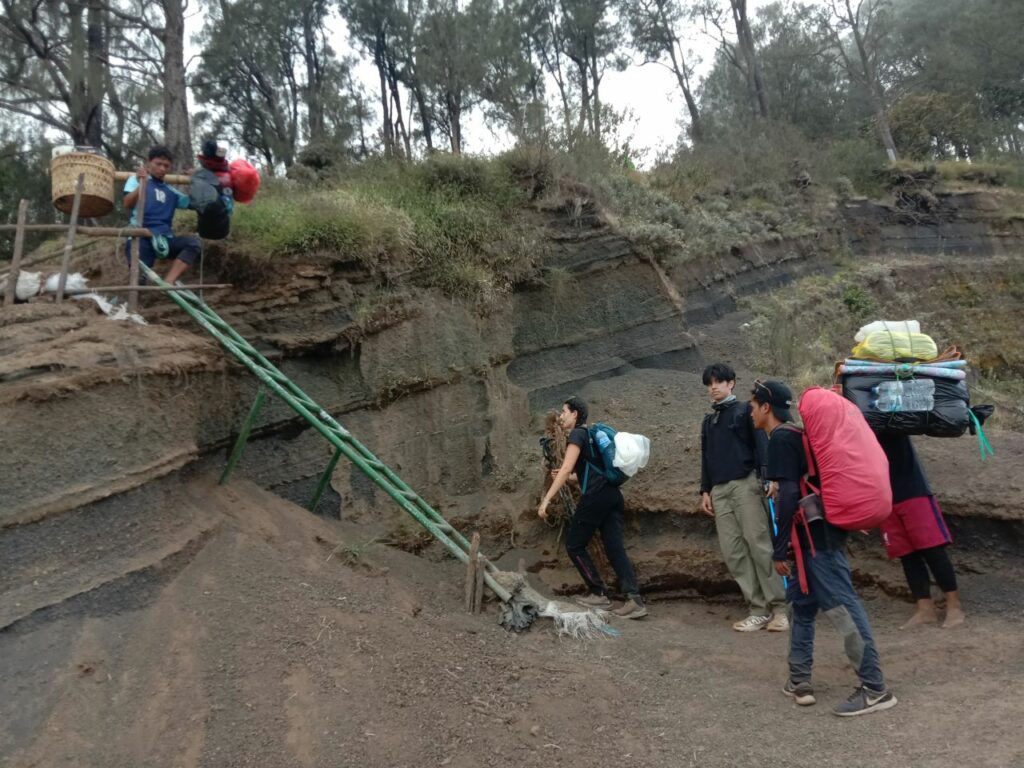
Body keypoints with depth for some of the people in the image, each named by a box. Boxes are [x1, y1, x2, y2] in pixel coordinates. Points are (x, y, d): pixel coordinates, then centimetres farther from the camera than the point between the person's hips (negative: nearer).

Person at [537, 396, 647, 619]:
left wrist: (546, 500, -19)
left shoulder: (577, 435, -5)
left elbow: (566, 469, -17)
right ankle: (634, 599, -10)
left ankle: (598, 594, 9)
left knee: (574, 545, 6)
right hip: (613, 495, 9)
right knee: (615, 548, 2)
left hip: (595, 496, -9)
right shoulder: (591, 434, 23)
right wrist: (566, 478, 40)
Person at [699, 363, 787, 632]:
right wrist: (705, 490, 17)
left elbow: (760, 445, -5)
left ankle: (779, 608, -5)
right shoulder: (708, 421, 22)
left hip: (745, 485, -6)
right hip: (719, 491, 6)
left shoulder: (745, 410, 4)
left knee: (759, 546, -10)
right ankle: (759, 609, 1)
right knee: (733, 552, -1)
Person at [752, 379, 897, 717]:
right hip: (818, 533, 11)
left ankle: (875, 689, -3)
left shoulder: (780, 439, -12)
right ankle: (799, 681, 20)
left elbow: (789, 494, -19)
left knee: (840, 605, -8)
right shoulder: (795, 434, 18)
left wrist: (780, 550, -17)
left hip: (814, 534, -11)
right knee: (801, 602, 14)